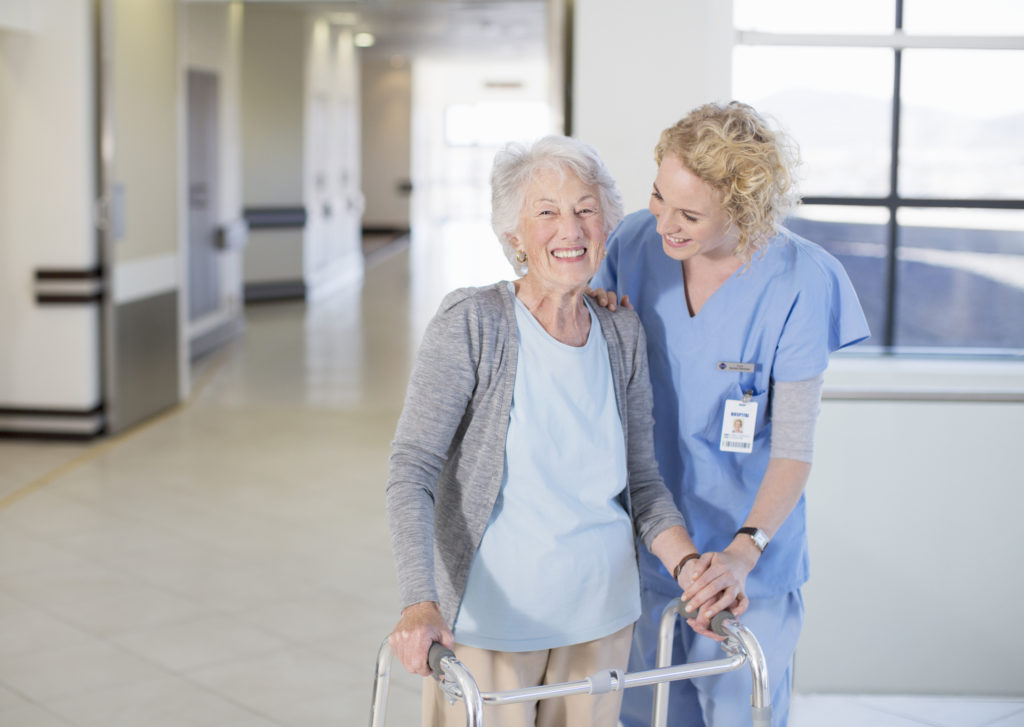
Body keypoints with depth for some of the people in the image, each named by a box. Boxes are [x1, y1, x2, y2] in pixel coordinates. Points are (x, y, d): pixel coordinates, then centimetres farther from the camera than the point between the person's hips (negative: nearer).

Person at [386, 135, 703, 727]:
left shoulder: (623, 334, 1)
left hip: (600, 617, 4)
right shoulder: (471, 322, -14)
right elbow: (412, 471, -18)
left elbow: (643, 483, 6)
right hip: (488, 616, -4)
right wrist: (419, 603, -31)